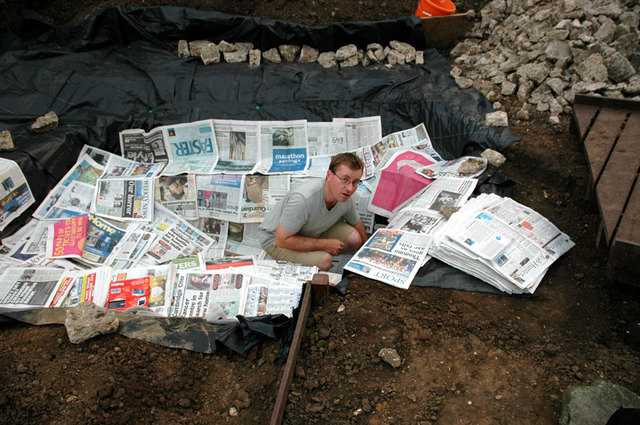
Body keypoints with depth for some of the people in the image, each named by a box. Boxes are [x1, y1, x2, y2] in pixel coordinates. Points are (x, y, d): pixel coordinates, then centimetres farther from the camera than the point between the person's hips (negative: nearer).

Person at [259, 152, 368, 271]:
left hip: (311, 231, 7)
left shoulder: (347, 199, -15)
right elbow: (282, 240, -31)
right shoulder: (303, 199, -39)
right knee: (324, 261, -29)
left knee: (354, 239, -11)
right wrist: (324, 244, -26)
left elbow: (357, 224, 8)